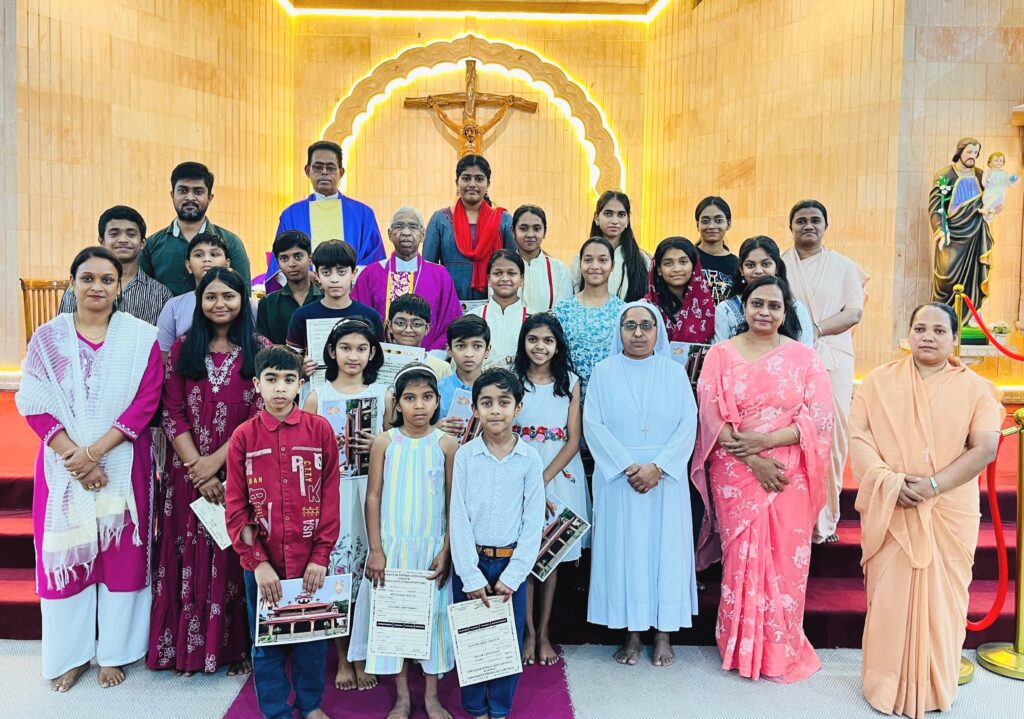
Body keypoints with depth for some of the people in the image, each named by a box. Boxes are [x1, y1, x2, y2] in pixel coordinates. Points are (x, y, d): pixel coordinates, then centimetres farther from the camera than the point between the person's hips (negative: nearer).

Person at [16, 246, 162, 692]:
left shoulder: (141, 338, -2)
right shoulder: (48, 338, 2)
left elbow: (146, 402, -8)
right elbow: (34, 404, -4)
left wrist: (95, 451, -17)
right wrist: (75, 458, -15)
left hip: (123, 465, -1)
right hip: (64, 466, 1)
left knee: (121, 554, 6)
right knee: (65, 554, 8)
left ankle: (113, 652, 23)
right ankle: (70, 654, 25)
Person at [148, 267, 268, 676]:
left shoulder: (259, 350, 0)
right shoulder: (182, 348, 5)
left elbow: (262, 415, -5)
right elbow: (171, 414, 0)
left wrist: (216, 460, -12)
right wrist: (198, 468, -10)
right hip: (187, 472, 2)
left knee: (235, 557, 5)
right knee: (190, 556, 7)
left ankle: (236, 646, 18)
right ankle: (189, 647, 22)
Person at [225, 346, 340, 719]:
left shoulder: (320, 429, -4)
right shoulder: (243, 436, -4)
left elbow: (330, 499, -3)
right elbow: (235, 508, -3)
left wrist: (320, 557, -7)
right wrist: (258, 562, -9)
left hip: (310, 560, 0)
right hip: (262, 561, 0)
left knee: (312, 635, 15)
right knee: (266, 640, 14)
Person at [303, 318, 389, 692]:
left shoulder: (382, 394, 6)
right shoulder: (317, 397, 3)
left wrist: (377, 446, -6)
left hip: (371, 491, 1)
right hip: (331, 492, -1)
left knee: (367, 570, 4)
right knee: (336, 569, 0)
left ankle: (362, 656, 22)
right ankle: (343, 658, 19)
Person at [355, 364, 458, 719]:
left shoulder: (446, 444, -4)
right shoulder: (385, 442, -4)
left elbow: (453, 501, -1)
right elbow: (373, 497, -2)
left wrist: (446, 551, -6)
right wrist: (375, 550, -6)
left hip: (432, 546, 0)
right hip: (392, 545, 0)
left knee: (432, 614, 8)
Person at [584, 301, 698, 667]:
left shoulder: (674, 372, 6)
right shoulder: (604, 371, 3)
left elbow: (688, 424, -2)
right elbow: (593, 424, -5)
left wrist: (658, 467, -14)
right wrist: (627, 467, -14)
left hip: (666, 479, 1)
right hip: (618, 479, 0)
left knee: (666, 549, 4)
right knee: (623, 550, 2)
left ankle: (663, 633, 16)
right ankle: (632, 633, 14)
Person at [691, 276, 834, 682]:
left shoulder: (804, 358, 3)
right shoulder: (721, 355, 1)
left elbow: (818, 418, -4)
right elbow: (714, 417, -5)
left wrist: (767, 440, -17)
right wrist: (755, 462, -15)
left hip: (790, 475, 0)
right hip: (736, 473, 0)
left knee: (785, 559, 5)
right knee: (741, 557, 6)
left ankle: (781, 649, 23)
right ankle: (743, 648, 23)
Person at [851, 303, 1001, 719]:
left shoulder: (976, 388, 4)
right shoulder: (879, 381, 5)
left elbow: (985, 449, -6)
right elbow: (857, 434, -2)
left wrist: (932, 485, -16)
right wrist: (888, 481, -17)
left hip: (950, 513, 0)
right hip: (889, 511, 0)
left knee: (941, 597, 8)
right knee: (890, 596, 4)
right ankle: (887, 685, 19)